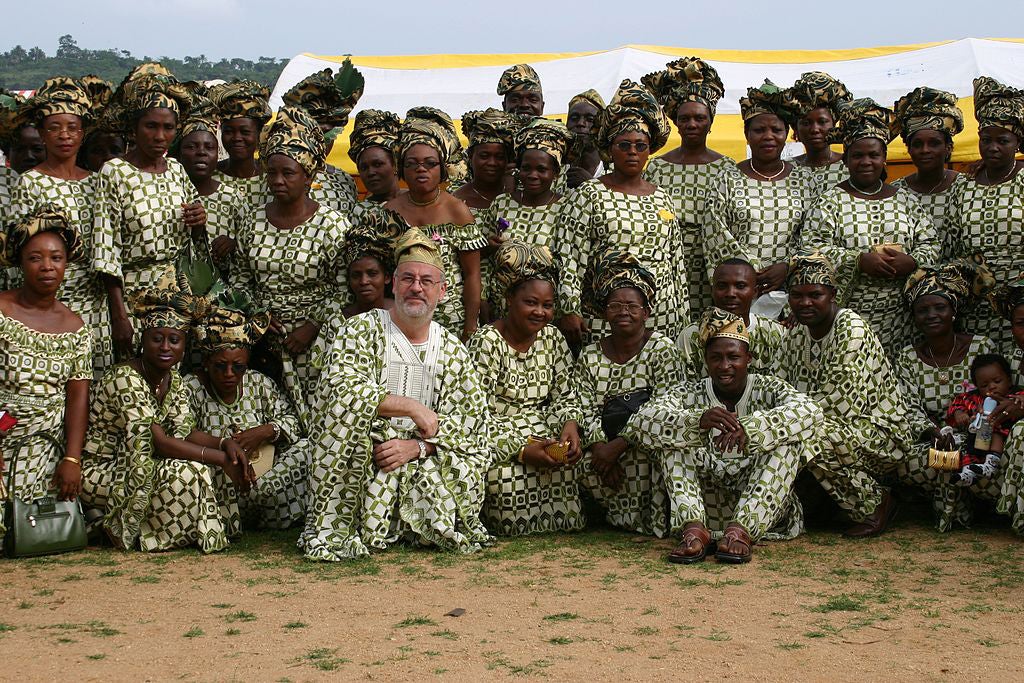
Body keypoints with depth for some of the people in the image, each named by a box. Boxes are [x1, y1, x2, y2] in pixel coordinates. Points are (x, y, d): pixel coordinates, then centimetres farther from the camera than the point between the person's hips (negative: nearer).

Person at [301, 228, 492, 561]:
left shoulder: (453, 350, 10)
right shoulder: (362, 330, 0)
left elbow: (472, 419, 1)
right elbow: (342, 387, -19)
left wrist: (417, 447, -15)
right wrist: (412, 407, -20)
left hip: (421, 468, 3)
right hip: (359, 467, -3)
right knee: (347, 409, -32)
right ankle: (331, 531, -21)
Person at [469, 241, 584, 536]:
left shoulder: (552, 338, 7)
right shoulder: (486, 342, -12)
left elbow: (564, 396, 10)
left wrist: (570, 425, -14)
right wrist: (522, 451, -26)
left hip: (541, 433, 6)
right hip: (497, 440, -5)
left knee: (573, 461, -22)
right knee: (508, 474, -33)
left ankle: (557, 519, 6)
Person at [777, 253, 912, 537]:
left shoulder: (850, 327, -17)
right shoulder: (794, 337, 7)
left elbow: (844, 401, -25)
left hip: (881, 434, -7)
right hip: (842, 429, 7)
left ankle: (876, 504, -11)